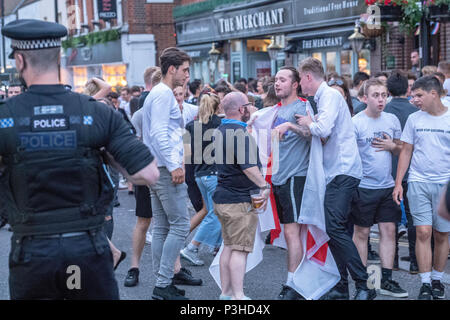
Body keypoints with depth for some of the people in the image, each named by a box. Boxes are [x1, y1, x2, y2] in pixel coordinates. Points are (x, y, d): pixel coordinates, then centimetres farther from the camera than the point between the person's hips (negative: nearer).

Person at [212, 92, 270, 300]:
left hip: (222, 197, 9)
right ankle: (238, 296, -6)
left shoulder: (220, 131, 13)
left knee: (229, 246, 14)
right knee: (240, 249, -7)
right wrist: (264, 186, -19)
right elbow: (248, 166, -23)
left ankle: (226, 293, 19)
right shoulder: (240, 133, -17)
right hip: (240, 199, -9)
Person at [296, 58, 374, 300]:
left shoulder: (330, 95, -10)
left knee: (335, 227, -17)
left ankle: (363, 286, -12)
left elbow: (324, 130, -23)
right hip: (335, 172, 10)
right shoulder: (324, 97, 20)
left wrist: (309, 124, -5)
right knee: (332, 230, 8)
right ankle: (342, 287, 15)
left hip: (343, 171, -10)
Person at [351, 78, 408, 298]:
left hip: (387, 185, 5)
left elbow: (402, 150, 16)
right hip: (363, 186, -5)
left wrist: (391, 145, -6)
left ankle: (386, 280, 12)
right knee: (362, 232, 4)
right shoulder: (355, 123, -8)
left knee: (389, 230, 5)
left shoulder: (392, 120, 7)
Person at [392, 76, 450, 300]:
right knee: (423, 232, -6)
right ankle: (425, 283, 2)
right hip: (418, 182, 1)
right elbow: (406, 152, 11)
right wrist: (398, 183, 6)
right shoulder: (414, 119, 6)